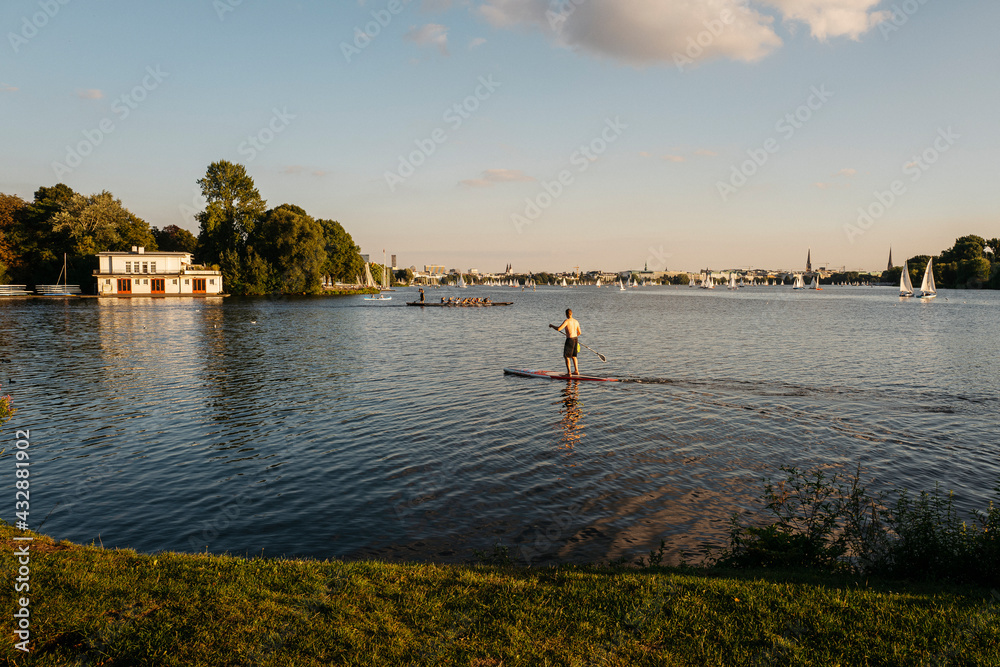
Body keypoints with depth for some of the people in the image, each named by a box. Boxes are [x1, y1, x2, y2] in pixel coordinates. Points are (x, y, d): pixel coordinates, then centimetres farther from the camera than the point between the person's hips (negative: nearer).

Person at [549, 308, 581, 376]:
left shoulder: (566, 321, -15)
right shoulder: (576, 321, 8)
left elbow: (558, 329, -21)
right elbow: (579, 332, 17)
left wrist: (552, 326, -2)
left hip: (569, 340, -7)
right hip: (575, 339, 7)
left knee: (566, 356, 3)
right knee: (573, 356, 19)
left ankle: (569, 372, 0)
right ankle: (576, 371, 20)